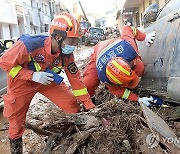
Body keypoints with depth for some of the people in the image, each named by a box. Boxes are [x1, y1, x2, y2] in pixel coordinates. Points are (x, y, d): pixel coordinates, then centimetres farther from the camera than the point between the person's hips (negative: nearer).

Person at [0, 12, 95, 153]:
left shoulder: (66, 54, -21)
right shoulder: (30, 44, -36)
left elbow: (75, 78, -12)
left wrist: (89, 106, -12)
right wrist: (32, 75, -34)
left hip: (47, 80, 4)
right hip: (22, 81, -3)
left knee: (72, 104, -8)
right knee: (16, 119, 7)